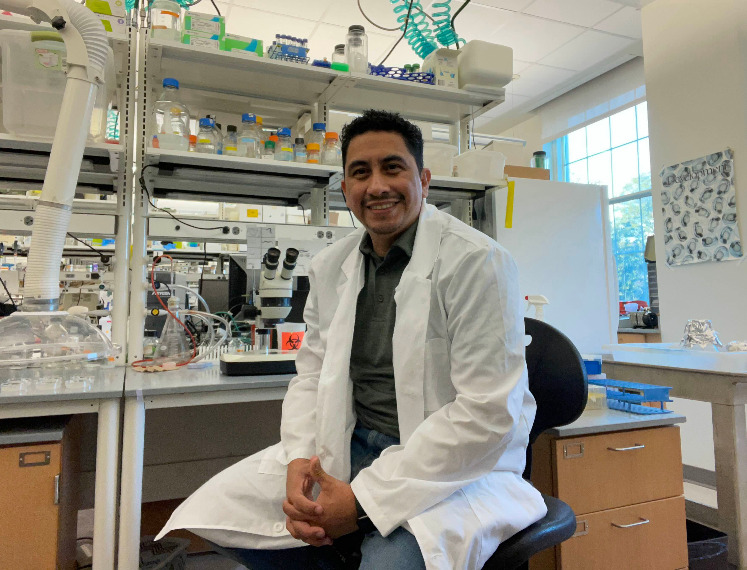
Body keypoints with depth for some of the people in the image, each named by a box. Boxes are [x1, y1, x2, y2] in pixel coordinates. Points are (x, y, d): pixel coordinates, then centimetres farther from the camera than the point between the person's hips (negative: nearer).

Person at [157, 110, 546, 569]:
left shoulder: (477, 261, -16)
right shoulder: (331, 267, 5)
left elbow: (489, 413, -20)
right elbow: (312, 373, 9)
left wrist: (365, 500, -21)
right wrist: (301, 459, -12)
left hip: (458, 469, -5)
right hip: (352, 446, 6)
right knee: (217, 511, -2)